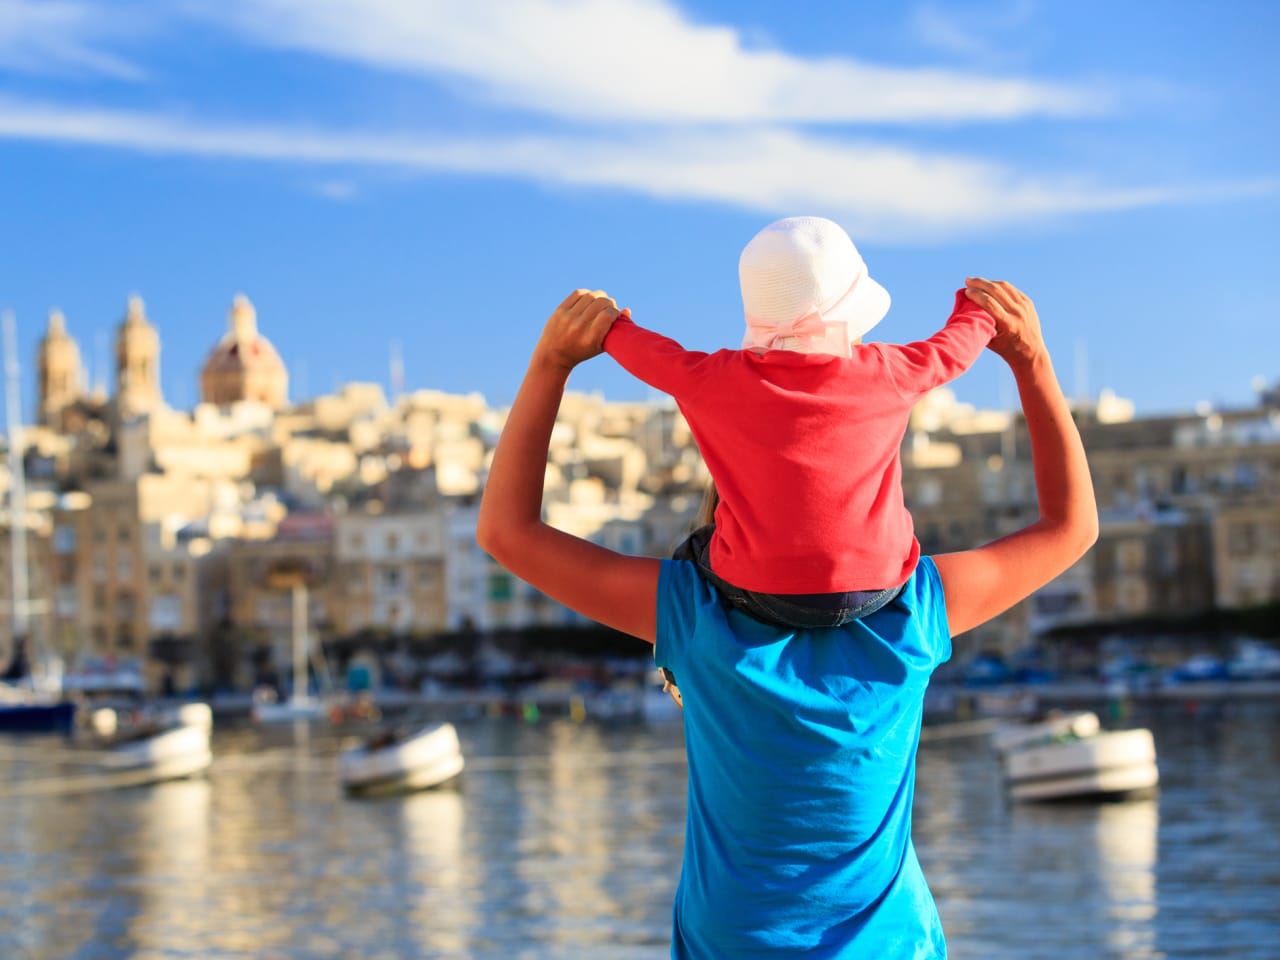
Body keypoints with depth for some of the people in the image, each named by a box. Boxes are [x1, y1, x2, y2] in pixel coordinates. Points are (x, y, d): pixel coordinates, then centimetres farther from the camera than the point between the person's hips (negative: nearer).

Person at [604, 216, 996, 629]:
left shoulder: (713, 382, -10)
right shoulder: (887, 374, -8)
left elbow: (648, 352, 11)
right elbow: (952, 348, 13)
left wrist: (611, 327, 35)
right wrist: (977, 309, 36)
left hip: (760, 595, -1)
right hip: (872, 589, 1)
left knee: (692, 552, 30)